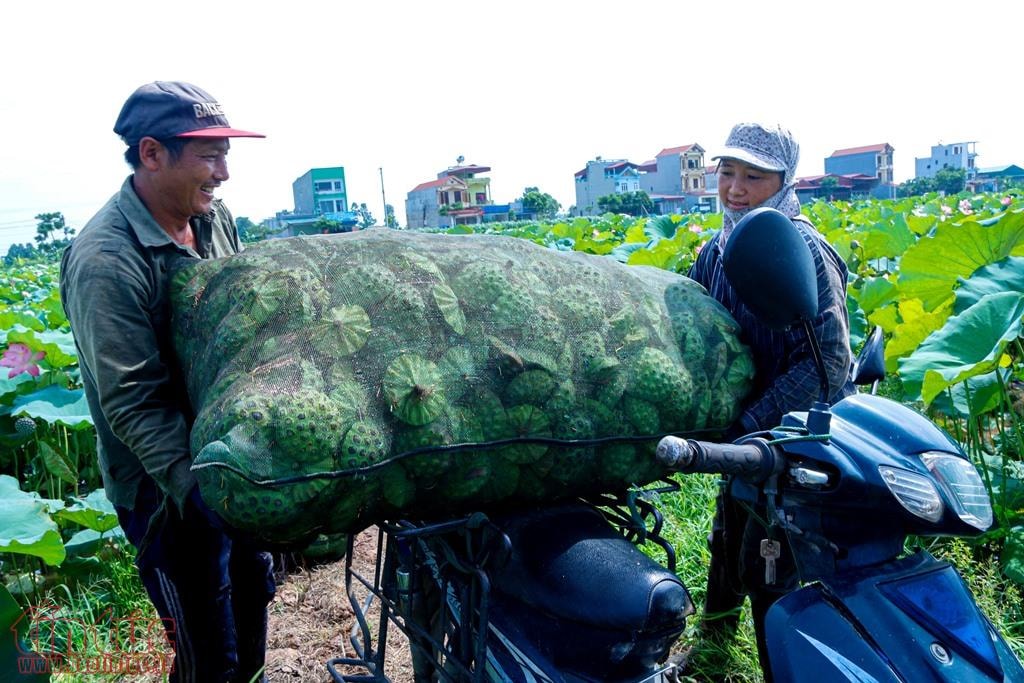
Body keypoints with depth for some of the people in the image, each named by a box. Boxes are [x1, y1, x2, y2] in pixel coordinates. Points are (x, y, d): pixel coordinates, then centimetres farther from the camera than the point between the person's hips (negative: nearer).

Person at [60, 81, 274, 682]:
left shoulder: (215, 218, -2)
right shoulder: (105, 262, -24)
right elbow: (133, 407, -25)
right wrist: (203, 492, -32)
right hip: (168, 494, -7)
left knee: (253, 598, 25)